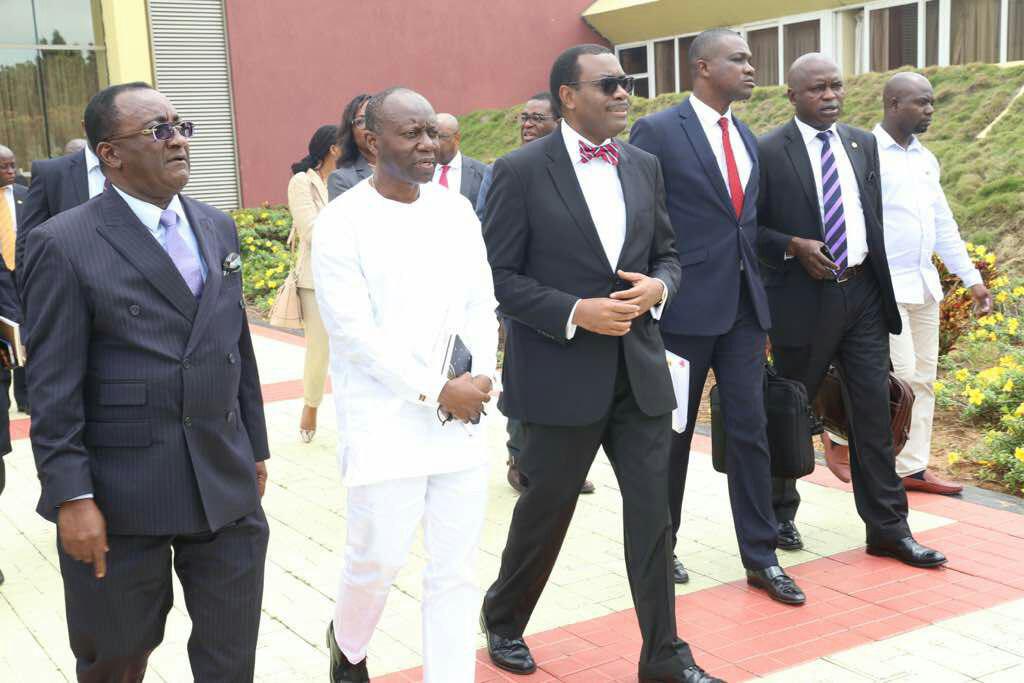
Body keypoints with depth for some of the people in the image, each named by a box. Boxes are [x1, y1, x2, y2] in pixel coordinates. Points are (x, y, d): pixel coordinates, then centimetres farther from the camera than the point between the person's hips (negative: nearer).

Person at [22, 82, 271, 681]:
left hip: (226, 484, 5)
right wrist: (71, 496, -15)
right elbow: (54, 386, -11)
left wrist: (256, 449, 14)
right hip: (121, 495, -5)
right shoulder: (64, 244, -10)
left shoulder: (218, 228, 9)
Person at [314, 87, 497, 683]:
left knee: (457, 569, 7)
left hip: (462, 420, 5)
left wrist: (482, 376, -8)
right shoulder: (342, 223, -8)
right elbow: (354, 332, -13)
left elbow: (481, 305, 10)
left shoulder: (457, 211, 8)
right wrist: (435, 391, -14)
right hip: (384, 424, -4)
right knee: (378, 560, 4)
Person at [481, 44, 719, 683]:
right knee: (545, 510, 11)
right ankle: (503, 619, 37)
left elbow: (667, 253, 15)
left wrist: (657, 287, -8)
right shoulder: (521, 170, -8)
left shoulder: (645, 166, 8)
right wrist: (574, 313, -19)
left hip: (640, 368, 4)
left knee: (653, 513, 6)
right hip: (560, 374, -4)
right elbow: (498, 274, -9)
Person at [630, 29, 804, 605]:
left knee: (751, 428, 5)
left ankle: (761, 557, 14)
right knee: (672, 433, 7)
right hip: (686, 307, -5)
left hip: (744, 304, 6)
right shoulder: (658, 132, -7)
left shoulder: (749, 140, 14)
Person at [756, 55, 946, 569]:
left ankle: (888, 528, 11)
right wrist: (794, 247, -19)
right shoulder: (768, 152, -6)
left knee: (874, 410, 4)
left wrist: (883, 286, 13)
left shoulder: (863, 145, 10)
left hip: (863, 295, 4)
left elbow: (875, 218, 16)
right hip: (803, 298, -4)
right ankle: (780, 512, 28)